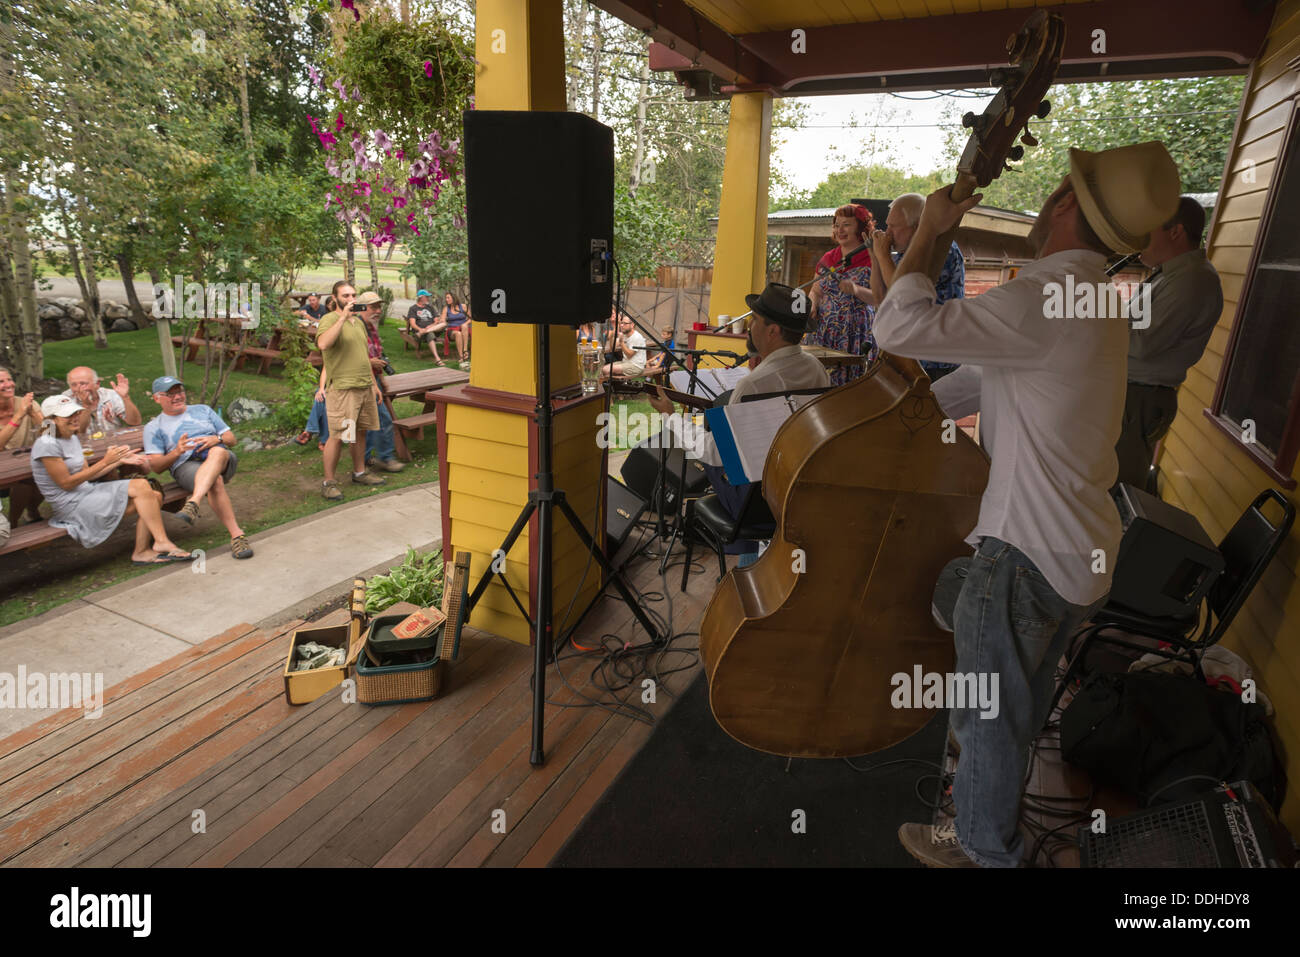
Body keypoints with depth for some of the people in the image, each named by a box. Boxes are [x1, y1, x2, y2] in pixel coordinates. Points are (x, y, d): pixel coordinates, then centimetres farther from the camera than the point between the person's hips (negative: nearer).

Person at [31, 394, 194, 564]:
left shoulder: (72, 439, 15)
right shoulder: (46, 445, -13)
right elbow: (66, 483, -15)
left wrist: (120, 460, 6)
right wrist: (105, 461, -17)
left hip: (87, 492, 9)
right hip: (72, 506, -9)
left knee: (155, 497, -9)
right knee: (141, 486, -24)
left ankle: (141, 552, -9)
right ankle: (162, 542, -22)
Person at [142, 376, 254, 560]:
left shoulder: (203, 410, 29)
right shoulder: (154, 427, 22)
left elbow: (231, 438, 23)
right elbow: (155, 465, 10)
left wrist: (216, 439, -1)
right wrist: (177, 451, -9)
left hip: (221, 461, 2)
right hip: (185, 465, -1)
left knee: (217, 452, -39)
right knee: (215, 482, -38)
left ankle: (193, 503, -56)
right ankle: (236, 534, -45)